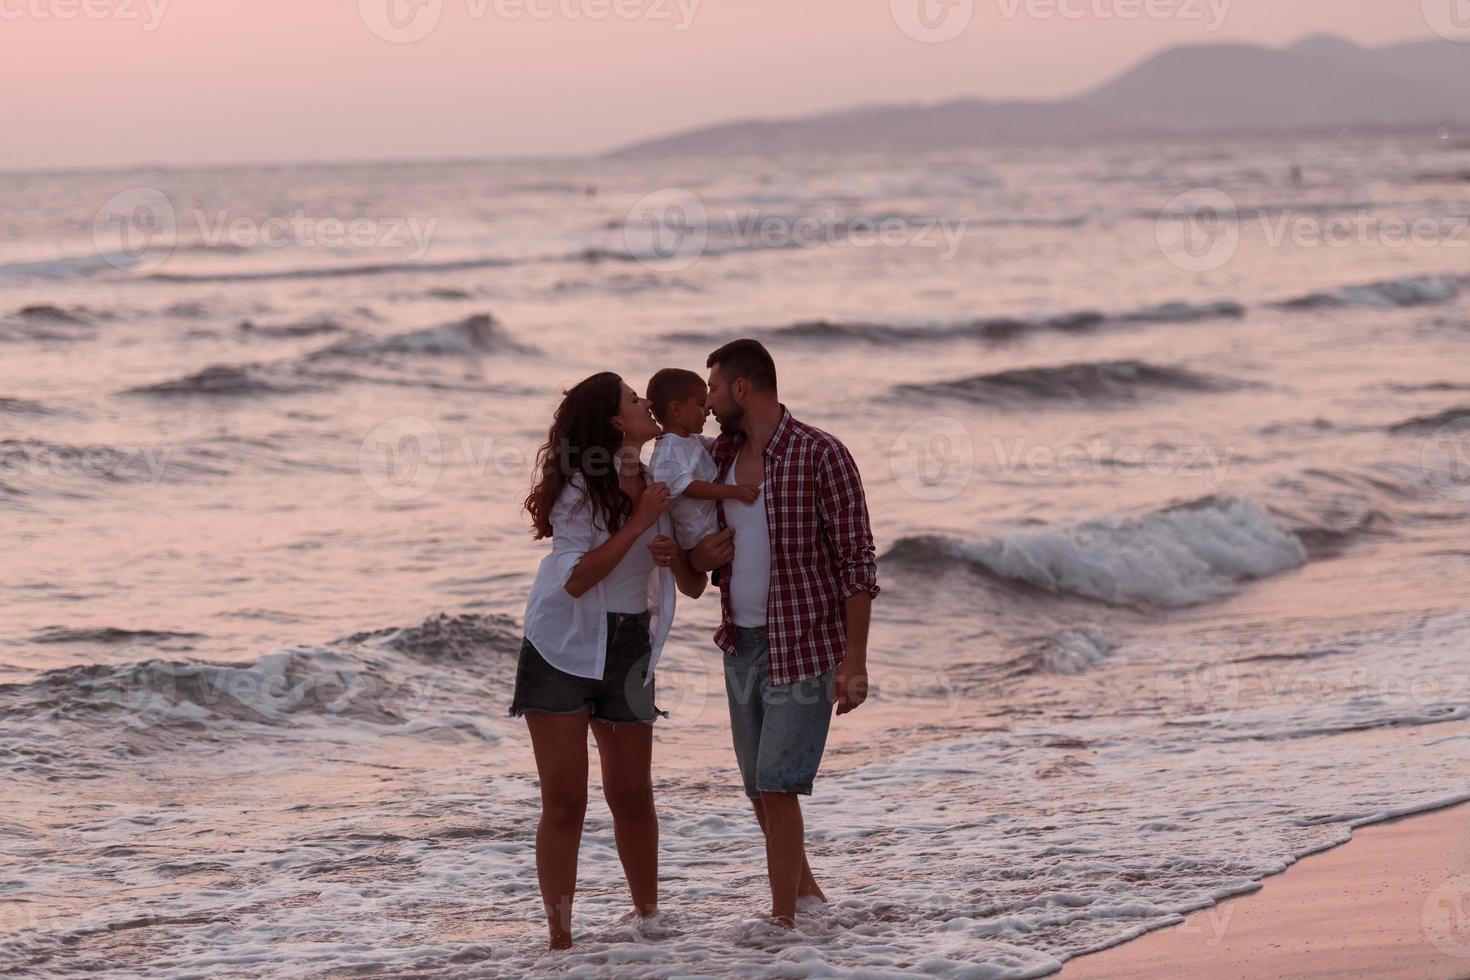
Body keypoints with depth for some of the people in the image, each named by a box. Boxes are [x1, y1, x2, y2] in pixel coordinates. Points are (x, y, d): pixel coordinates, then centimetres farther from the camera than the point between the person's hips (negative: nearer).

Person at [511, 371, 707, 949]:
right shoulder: (579, 488, -10)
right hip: (564, 654, -5)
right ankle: (560, 940, -2)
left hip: (629, 656, 5)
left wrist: (676, 556, -13)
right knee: (564, 803, -5)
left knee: (632, 797, 9)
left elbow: (694, 586, 9)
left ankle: (649, 919, 23)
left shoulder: (655, 486, 6)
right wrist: (639, 522, -22)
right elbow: (577, 580, -22)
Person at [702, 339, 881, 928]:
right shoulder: (723, 454, 5)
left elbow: (858, 560, -15)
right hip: (743, 641, 7)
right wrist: (698, 553, -6)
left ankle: (782, 919, -6)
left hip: (804, 646, -7)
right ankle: (805, 891, 32)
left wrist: (854, 662, -19)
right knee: (759, 786, 14)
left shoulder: (822, 456, -16)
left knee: (778, 784, -12)